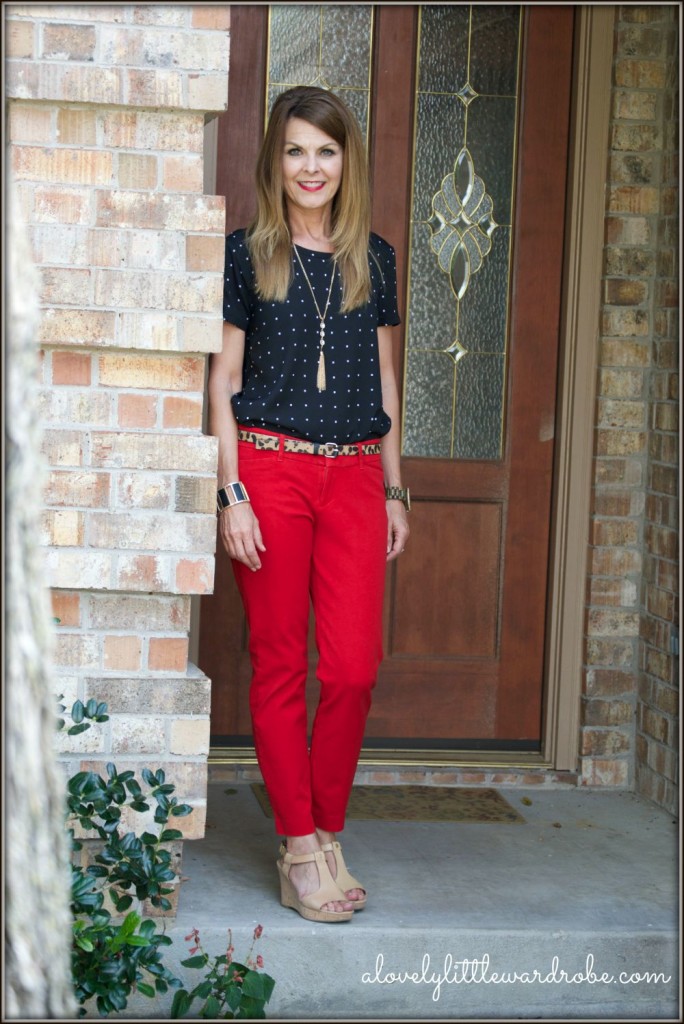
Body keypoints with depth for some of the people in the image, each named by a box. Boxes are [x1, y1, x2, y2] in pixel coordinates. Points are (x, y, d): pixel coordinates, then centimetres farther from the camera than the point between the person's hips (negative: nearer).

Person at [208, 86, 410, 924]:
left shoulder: (373, 259, 13)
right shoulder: (247, 254, 4)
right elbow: (222, 382, 1)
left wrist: (394, 490, 12)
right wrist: (231, 493, -7)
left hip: (354, 476, 3)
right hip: (269, 468, -2)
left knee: (355, 666, -3)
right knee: (279, 663, 2)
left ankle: (327, 833, 14)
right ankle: (299, 846, 11)